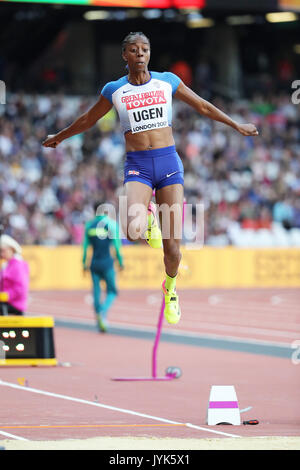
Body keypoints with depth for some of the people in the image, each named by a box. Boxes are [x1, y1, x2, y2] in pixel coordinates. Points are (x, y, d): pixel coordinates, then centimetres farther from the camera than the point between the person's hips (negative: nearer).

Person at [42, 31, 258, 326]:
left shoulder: (167, 81, 6)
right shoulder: (114, 90, 5)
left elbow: (203, 106, 18)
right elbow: (88, 120, 22)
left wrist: (237, 126, 23)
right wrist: (60, 137, 32)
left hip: (169, 163, 1)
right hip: (137, 166, -1)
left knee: (172, 248, -4)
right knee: (133, 230, -28)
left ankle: (170, 288, 28)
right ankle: (147, 219, 11)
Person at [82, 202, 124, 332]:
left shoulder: (89, 225, 6)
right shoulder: (112, 224, -3)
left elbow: (85, 245, 8)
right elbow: (117, 244, -6)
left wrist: (84, 262, 14)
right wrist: (120, 261, 1)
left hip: (94, 263, 3)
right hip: (107, 262, -3)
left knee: (96, 292, 10)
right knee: (112, 291, 7)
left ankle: (100, 320, 8)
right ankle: (103, 312, -20)